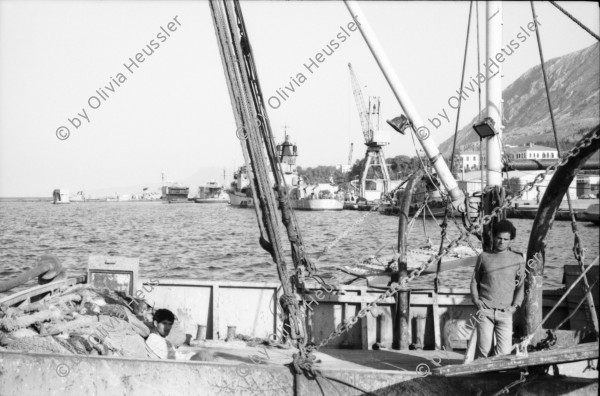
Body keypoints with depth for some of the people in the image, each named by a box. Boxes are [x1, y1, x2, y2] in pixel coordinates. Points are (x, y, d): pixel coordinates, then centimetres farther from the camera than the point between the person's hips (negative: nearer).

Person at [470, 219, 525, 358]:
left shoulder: (518, 259, 6)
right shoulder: (484, 257, 8)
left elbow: (521, 285, 10)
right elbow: (474, 282, 14)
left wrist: (515, 306, 0)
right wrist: (477, 301, 2)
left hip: (505, 312, 0)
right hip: (485, 311, 0)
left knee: (505, 353, -7)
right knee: (483, 350, -5)